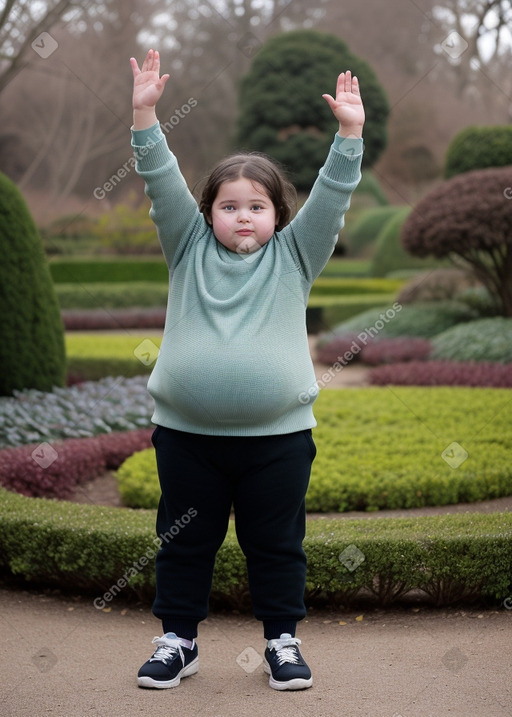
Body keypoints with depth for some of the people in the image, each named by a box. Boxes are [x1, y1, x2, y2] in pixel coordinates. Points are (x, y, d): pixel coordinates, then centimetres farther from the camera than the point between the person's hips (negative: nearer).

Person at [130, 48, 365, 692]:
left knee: (276, 542, 9)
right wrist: (144, 113, -13)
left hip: (278, 431, -1)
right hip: (185, 429, 1)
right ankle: (177, 639, 24)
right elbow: (163, 185, -4)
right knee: (183, 539, 11)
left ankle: (282, 640, 24)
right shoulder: (190, 250, 4)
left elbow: (331, 197, -5)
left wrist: (349, 131, -15)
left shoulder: (293, 255, 3)